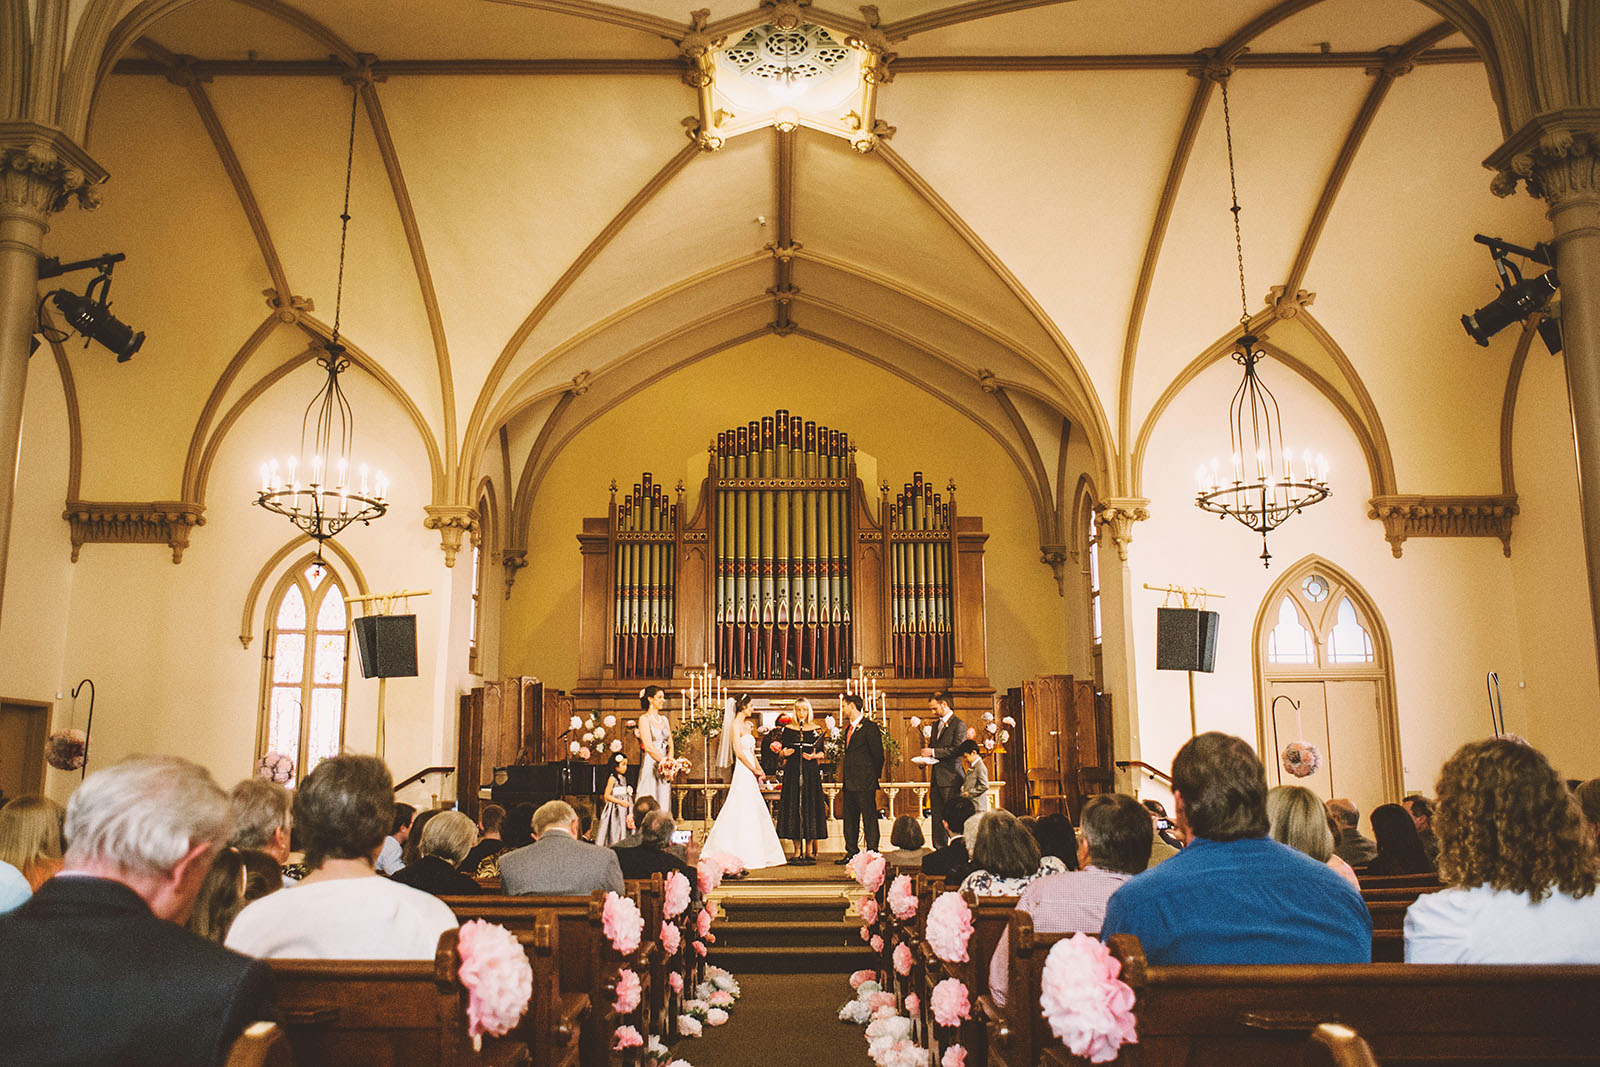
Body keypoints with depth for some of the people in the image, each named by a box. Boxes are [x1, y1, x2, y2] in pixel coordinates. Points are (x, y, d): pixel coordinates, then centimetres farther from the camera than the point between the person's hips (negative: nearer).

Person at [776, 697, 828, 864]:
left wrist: (815, 756, -14)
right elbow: (783, 751, 10)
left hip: (811, 772, -1)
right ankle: (798, 851, 4)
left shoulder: (816, 729, 6)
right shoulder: (788, 729, 8)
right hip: (793, 772, 1)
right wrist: (785, 753, -12)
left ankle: (810, 850, 5)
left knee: (810, 806, -2)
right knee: (794, 806, -1)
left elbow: (822, 753, 6)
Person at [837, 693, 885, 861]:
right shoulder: (848, 728, 16)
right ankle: (851, 853, 19)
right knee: (850, 819, 12)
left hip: (865, 783, -9)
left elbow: (878, 755, -10)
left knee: (870, 818, -3)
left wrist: (874, 776, -4)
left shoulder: (870, 727, -10)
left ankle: (872, 853, 1)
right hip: (849, 783, 9)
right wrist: (844, 775, 12)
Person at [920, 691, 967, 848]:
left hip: (950, 776, -8)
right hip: (936, 776, 8)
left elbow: (957, 750, -16)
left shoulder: (959, 724, -8)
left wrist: (934, 752, -17)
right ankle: (939, 849, 12)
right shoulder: (936, 724, 18)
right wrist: (926, 755, 6)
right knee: (937, 816, 8)